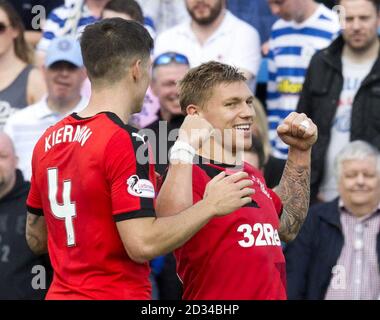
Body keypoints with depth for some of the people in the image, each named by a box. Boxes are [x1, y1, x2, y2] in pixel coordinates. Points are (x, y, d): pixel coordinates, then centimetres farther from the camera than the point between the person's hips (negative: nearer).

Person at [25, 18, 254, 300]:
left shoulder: (48, 140, 7)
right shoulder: (125, 142, -15)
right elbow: (142, 244, -22)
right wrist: (210, 205, -11)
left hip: (62, 292, 8)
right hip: (116, 293, -8)